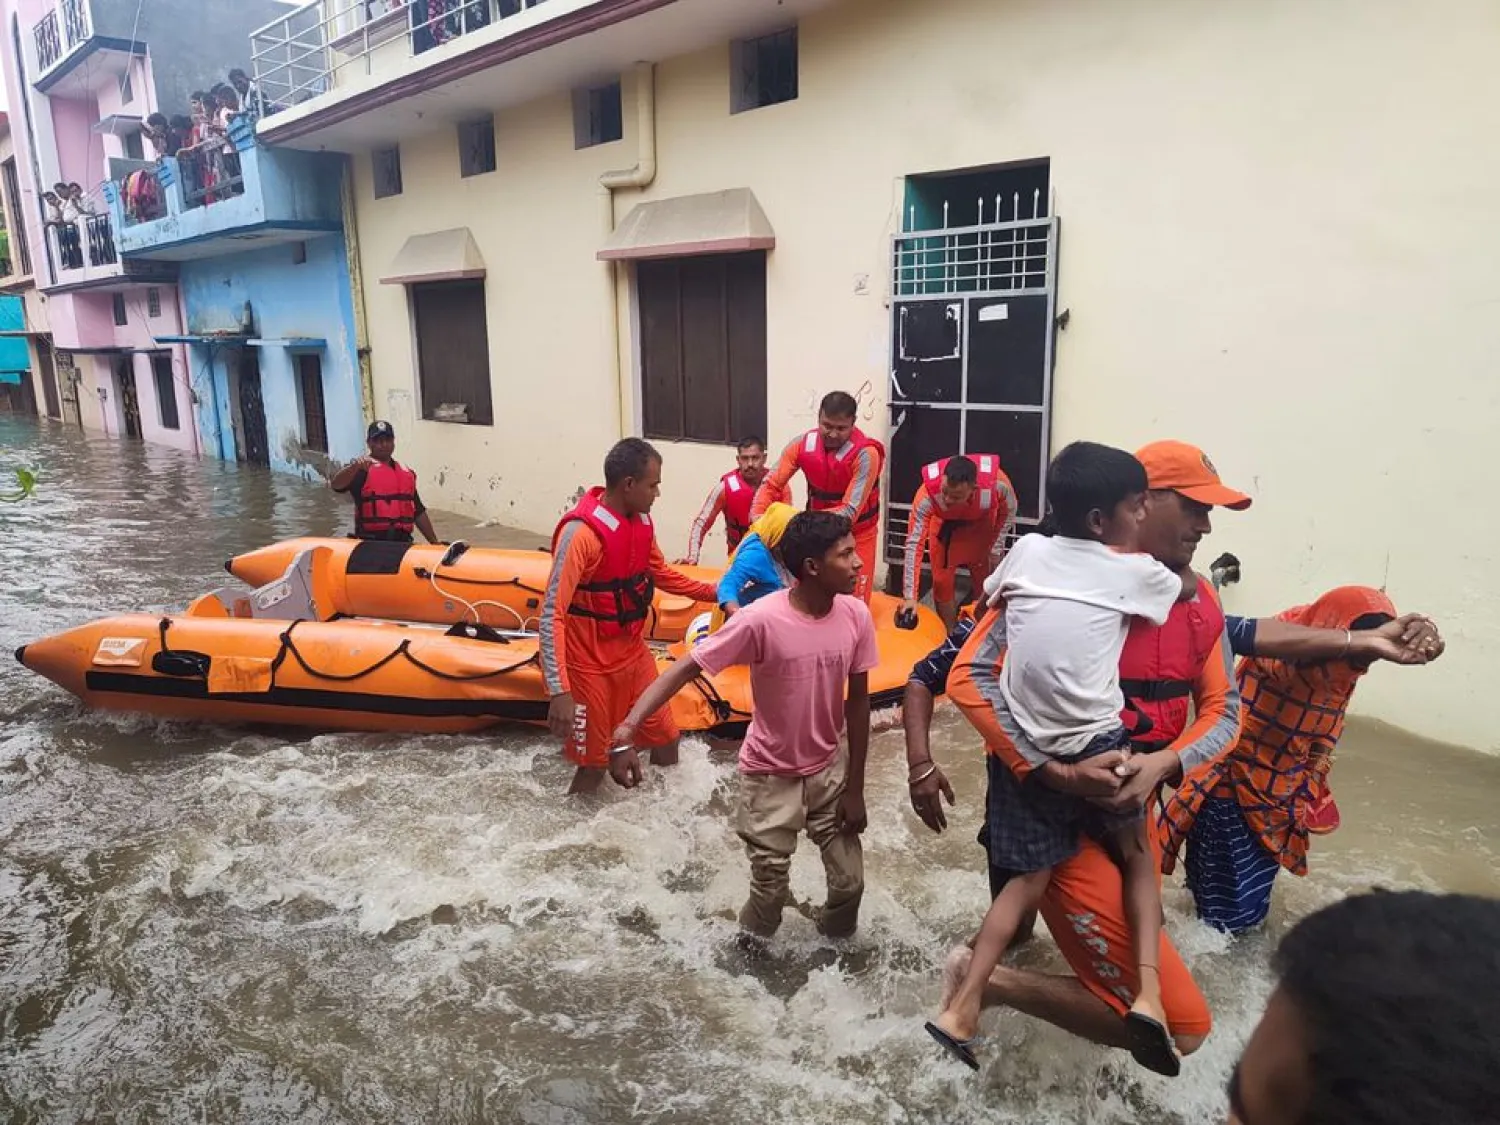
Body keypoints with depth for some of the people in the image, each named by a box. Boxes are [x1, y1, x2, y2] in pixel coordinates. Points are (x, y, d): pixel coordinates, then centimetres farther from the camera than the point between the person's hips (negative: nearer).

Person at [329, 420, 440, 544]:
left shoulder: (407, 473, 20)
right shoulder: (362, 469, 1)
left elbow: (419, 512, 24)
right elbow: (335, 485, -17)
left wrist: (435, 542, 20)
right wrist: (354, 466, -36)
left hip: (403, 542, 6)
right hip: (371, 543, -6)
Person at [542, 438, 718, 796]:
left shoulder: (641, 520, -1)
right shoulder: (581, 532, -26)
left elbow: (660, 573, 18)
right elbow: (551, 615, -27)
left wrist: (715, 592, 15)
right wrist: (559, 691, -33)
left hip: (634, 652, 7)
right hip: (591, 665, -7)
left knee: (666, 739, 17)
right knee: (593, 764, 5)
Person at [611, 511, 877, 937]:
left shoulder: (856, 616, -14)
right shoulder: (761, 620, -28)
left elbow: (858, 701, -3)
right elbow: (686, 668, -25)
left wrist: (855, 787, 0)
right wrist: (627, 729, -40)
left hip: (828, 770, 4)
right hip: (771, 776, -4)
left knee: (850, 883, 9)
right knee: (771, 890, 5)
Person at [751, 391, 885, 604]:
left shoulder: (865, 454, -27)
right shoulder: (802, 444, -14)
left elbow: (849, 512, -29)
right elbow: (771, 484, -7)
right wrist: (757, 518, -25)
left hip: (856, 536, -3)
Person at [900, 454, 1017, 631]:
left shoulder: (997, 482, -39)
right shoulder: (928, 493, -41)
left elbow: (1009, 511, -13)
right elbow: (914, 544, -36)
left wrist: (997, 548, -14)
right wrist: (910, 596, -37)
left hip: (982, 526, 1)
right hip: (945, 528, 0)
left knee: (985, 584, 3)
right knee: (942, 582, 0)